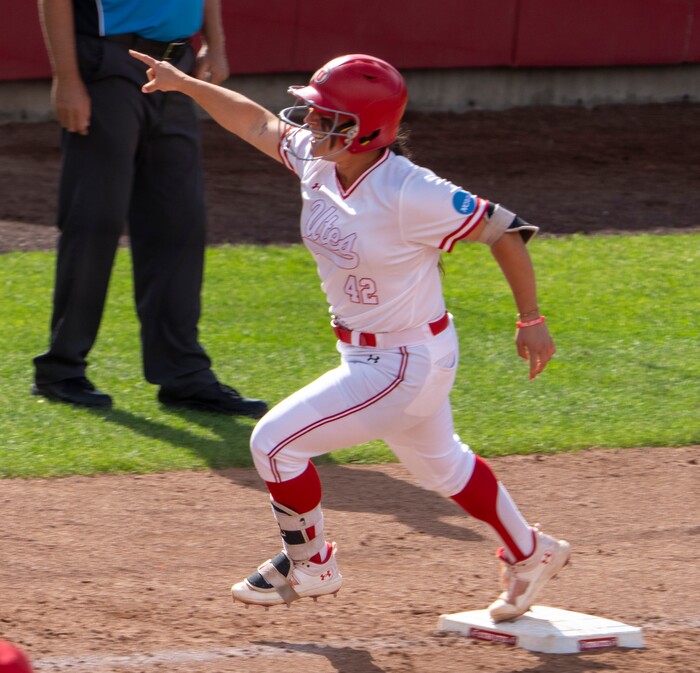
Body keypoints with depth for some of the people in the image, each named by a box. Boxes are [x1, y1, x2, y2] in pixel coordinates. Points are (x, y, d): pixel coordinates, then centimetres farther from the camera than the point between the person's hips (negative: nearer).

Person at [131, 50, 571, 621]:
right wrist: (185, 84, 5)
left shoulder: (410, 195, -29)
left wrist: (531, 321, -12)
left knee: (275, 441, -7)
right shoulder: (317, 162, -7)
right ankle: (530, 555, 45)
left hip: (406, 365, -8)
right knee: (440, 465, 26)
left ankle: (309, 564, 15)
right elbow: (258, 124, 10)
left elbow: (503, 230, -21)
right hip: (366, 355, 8)